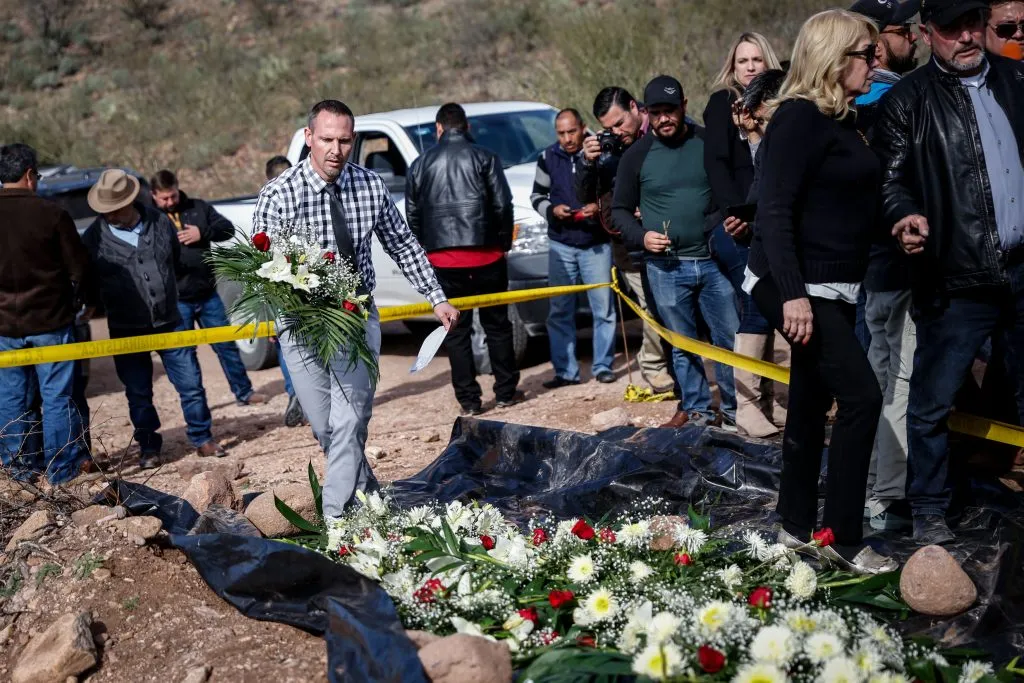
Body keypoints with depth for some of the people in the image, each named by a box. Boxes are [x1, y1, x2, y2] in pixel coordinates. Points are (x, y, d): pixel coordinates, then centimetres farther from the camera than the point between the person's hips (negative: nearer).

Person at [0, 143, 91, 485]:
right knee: (57, 397, 5)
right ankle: (62, 468, 11)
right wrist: (69, 301, 13)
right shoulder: (51, 214, -12)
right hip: (50, 321, -3)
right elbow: (79, 268, -6)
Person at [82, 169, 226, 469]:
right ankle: (149, 448, 22)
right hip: (126, 331, -1)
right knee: (138, 394, 8)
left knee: (191, 384, 3)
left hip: (169, 323, 1)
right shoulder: (94, 238, -6)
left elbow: (178, 262, 15)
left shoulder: (160, 222, 0)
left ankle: (203, 439, 18)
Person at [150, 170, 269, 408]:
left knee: (226, 344, 11)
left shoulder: (197, 207, 8)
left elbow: (228, 228, 6)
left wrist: (203, 233, -11)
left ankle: (244, 392, 23)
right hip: (175, 300, -3)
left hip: (207, 293, 3)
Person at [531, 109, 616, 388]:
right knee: (559, 311, 4)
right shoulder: (548, 158, 2)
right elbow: (537, 195, 11)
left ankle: (603, 366, 13)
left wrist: (600, 207, -19)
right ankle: (565, 371, 11)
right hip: (561, 244, 2)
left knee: (603, 308, 1)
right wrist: (552, 210, -9)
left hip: (597, 244, -2)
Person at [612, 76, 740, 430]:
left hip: (714, 260, 0)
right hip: (666, 267, 0)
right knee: (683, 345, 9)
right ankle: (696, 409, 22)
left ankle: (735, 409, 15)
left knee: (731, 339, 3)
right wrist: (642, 236, -9)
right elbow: (620, 210, 8)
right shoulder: (636, 155, 3)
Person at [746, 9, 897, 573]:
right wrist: (793, 293, -26)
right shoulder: (800, 116, -14)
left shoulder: (840, 120, 14)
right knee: (861, 397, -11)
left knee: (813, 403, 12)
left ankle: (797, 528, 22)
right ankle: (843, 539, -3)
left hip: (832, 288, 9)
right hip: (797, 286, -9)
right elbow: (775, 209, -21)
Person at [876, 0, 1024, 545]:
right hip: (957, 279, -4)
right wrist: (906, 216, -25)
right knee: (931, 402, 2)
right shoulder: (907, 101, 0)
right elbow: (893, 178, -6)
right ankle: (928, 510, 19)